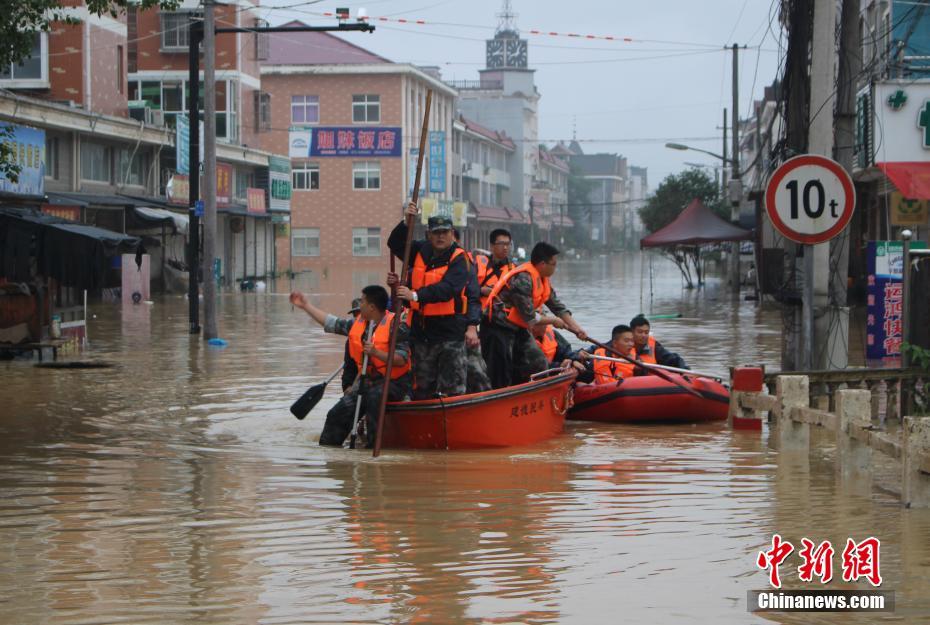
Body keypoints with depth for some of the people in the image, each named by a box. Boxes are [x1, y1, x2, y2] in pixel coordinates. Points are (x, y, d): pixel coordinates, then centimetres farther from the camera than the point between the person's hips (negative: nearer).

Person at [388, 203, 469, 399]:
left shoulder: (459, 259, -10)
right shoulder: (421, 251, 9)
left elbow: (447, 289, -23)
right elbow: (395, 244, 12)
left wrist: (416, 295, -33)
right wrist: (406, 222, -6)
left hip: (450, 333, -6)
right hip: (422, 330, 6)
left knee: (452, 388, -4)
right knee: (422, 388, 11)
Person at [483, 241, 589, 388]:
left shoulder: (542, 279, 7)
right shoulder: (523, 279, -24)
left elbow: (557, 306, 15)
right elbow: (530, 317, -22)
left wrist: (576, 328, 7)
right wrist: (553, 320, -7)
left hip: (519, 329, 10)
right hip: (499, 328, -10)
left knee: (538, 365, 7)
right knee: (501, 379, -8)